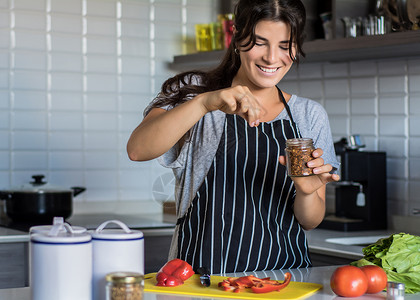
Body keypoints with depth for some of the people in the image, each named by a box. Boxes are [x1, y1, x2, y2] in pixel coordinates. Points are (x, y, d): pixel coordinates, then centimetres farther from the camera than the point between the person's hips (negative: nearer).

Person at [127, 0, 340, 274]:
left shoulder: (310, 115, 10)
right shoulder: (192, 92, 3)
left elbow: (310, 221, 10)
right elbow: (137, 149, -16)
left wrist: (306, 191, -12)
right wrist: (204, 102, -29)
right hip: (202, 270, -3)